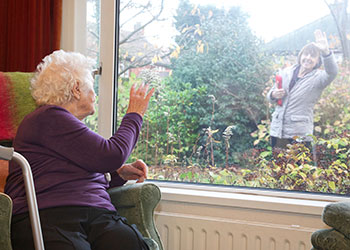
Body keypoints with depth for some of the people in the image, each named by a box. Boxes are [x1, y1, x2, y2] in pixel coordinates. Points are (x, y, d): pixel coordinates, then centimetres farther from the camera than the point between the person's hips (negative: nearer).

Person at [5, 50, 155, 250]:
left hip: (98, 214, 7)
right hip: (48, 217, -7)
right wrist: (134, 115, 12)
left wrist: (119, 173, 20)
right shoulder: (48, 118, 0)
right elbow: (110, 156, -4)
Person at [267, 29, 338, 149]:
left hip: (300, 134, -4)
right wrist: (274, 95, -7)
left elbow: (332, 72, -27)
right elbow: (270, 96, 18)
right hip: (277, 129, 4)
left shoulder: (318, 77, -4)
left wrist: (326, 52, -46)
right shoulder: (286, 72, 9)